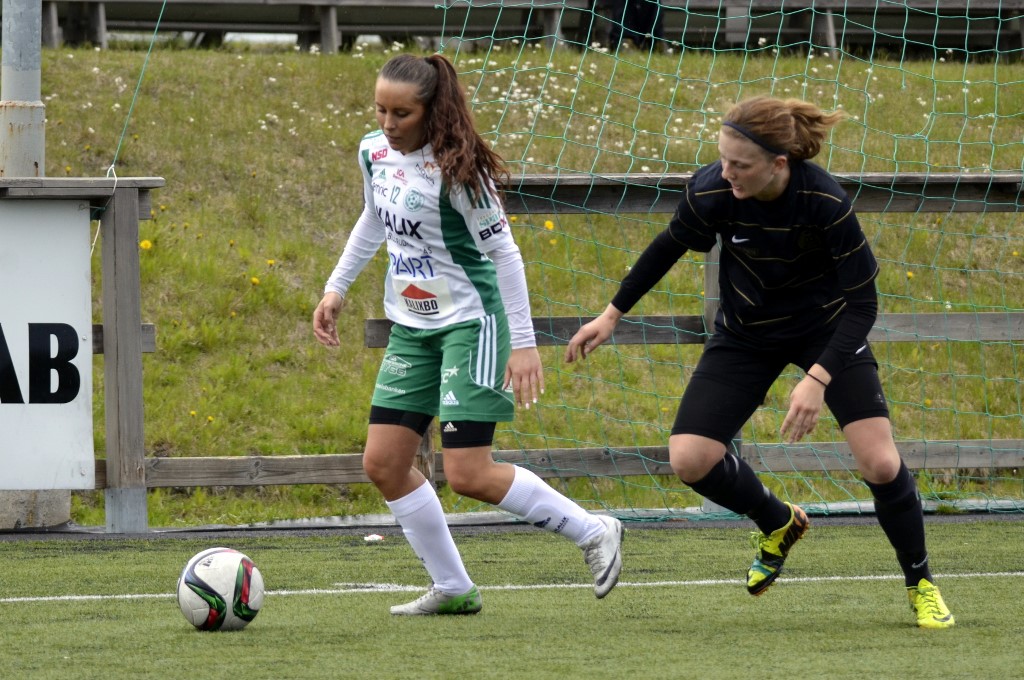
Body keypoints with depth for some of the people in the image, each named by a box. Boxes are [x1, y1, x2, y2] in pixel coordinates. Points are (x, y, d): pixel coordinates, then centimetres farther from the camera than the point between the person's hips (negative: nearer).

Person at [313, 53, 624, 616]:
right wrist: (337, 288, 21)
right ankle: (452, 589, 13)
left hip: (470, 323, -8)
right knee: (382, 464, 1)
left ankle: (592, 532, 4)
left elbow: (503, 252, -15)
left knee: (468, 475, -13)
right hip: (411, 330, 8)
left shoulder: (455, 168, -19)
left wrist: (523, 342, -16)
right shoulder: (374, 152, 2)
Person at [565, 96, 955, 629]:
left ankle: (920, 583, 10)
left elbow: (862, 300, -24)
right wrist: (613, 314, 5)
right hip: (746, 335, 3)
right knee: (689, 459, -12)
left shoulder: (825, 201, -32)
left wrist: (818, 379, -35)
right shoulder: (710, 191, -25)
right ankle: (779, 524, 19)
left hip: (826, 329, -3)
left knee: (880, 464, -16)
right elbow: (669, 247, -2)